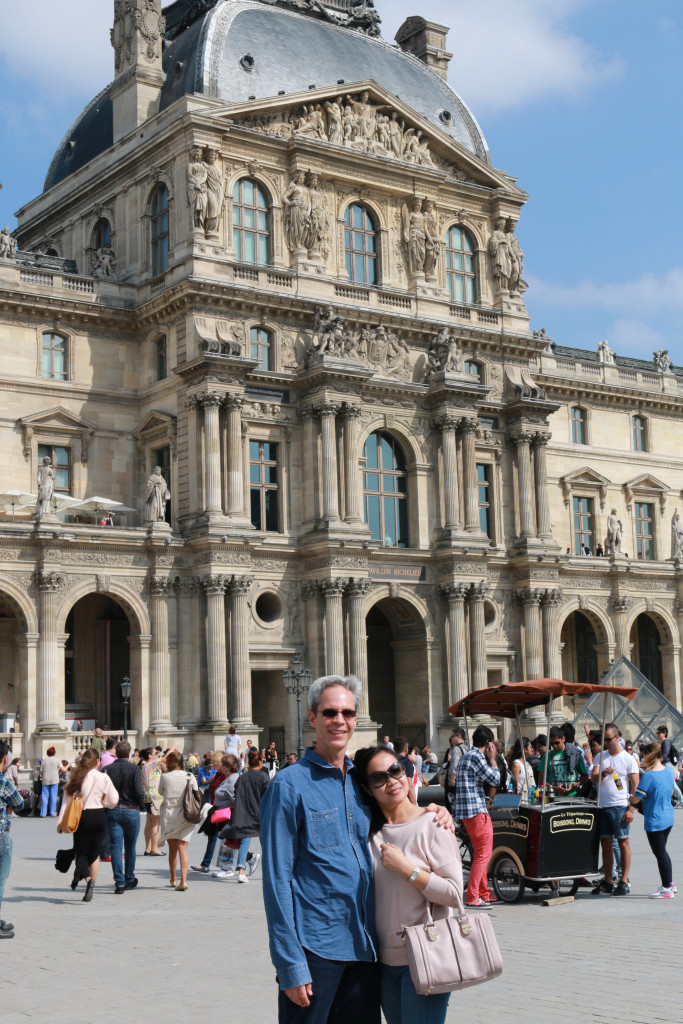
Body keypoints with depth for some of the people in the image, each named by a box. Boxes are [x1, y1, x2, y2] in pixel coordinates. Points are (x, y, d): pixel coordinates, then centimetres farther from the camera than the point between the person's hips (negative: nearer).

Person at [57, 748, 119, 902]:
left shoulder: (76, 778, -2)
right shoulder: (103, 778, -7)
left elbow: (67, 801, -2)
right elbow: (113, 801, -4)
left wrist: (60, 822, 1)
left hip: (81, 818, 0)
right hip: (99, 817, 0)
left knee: (80, 852, 7)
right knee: (94, 853, 14)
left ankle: (87, 878, -24)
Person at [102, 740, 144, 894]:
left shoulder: (108, 769, -1)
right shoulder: (134, 769, -7)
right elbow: (138, 791, -15)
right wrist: (142, 806, 2)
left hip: (112, 812, 1)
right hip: (131, 811, -1)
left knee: (116, 847, 1)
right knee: (130, 847, 14)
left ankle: (119, 883, -6)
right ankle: (129, 880, 25)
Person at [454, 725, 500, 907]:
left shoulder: (465, 757, 18)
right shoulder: (476, 757, -12)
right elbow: (495, 780, -11)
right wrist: (492, 759, -1)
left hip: (466, 811, 10)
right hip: (476, 811, -10)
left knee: (480, 853, 17)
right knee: (484, 854, -7)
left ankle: (484, 893, 22)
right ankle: (472, 897, -9)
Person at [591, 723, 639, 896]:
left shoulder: (628, 759, -1)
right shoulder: (600, 757, 11)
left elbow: (635, 786, -4)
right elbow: (593, 779, 2)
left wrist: (631, 809, -11)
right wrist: (602, 773, -21)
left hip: (620, 807, -4)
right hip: (602, 806, 4)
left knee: (623, 842, -1)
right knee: (605, 843, 7)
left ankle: (624, 882, 3)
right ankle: (607, 882, 13)